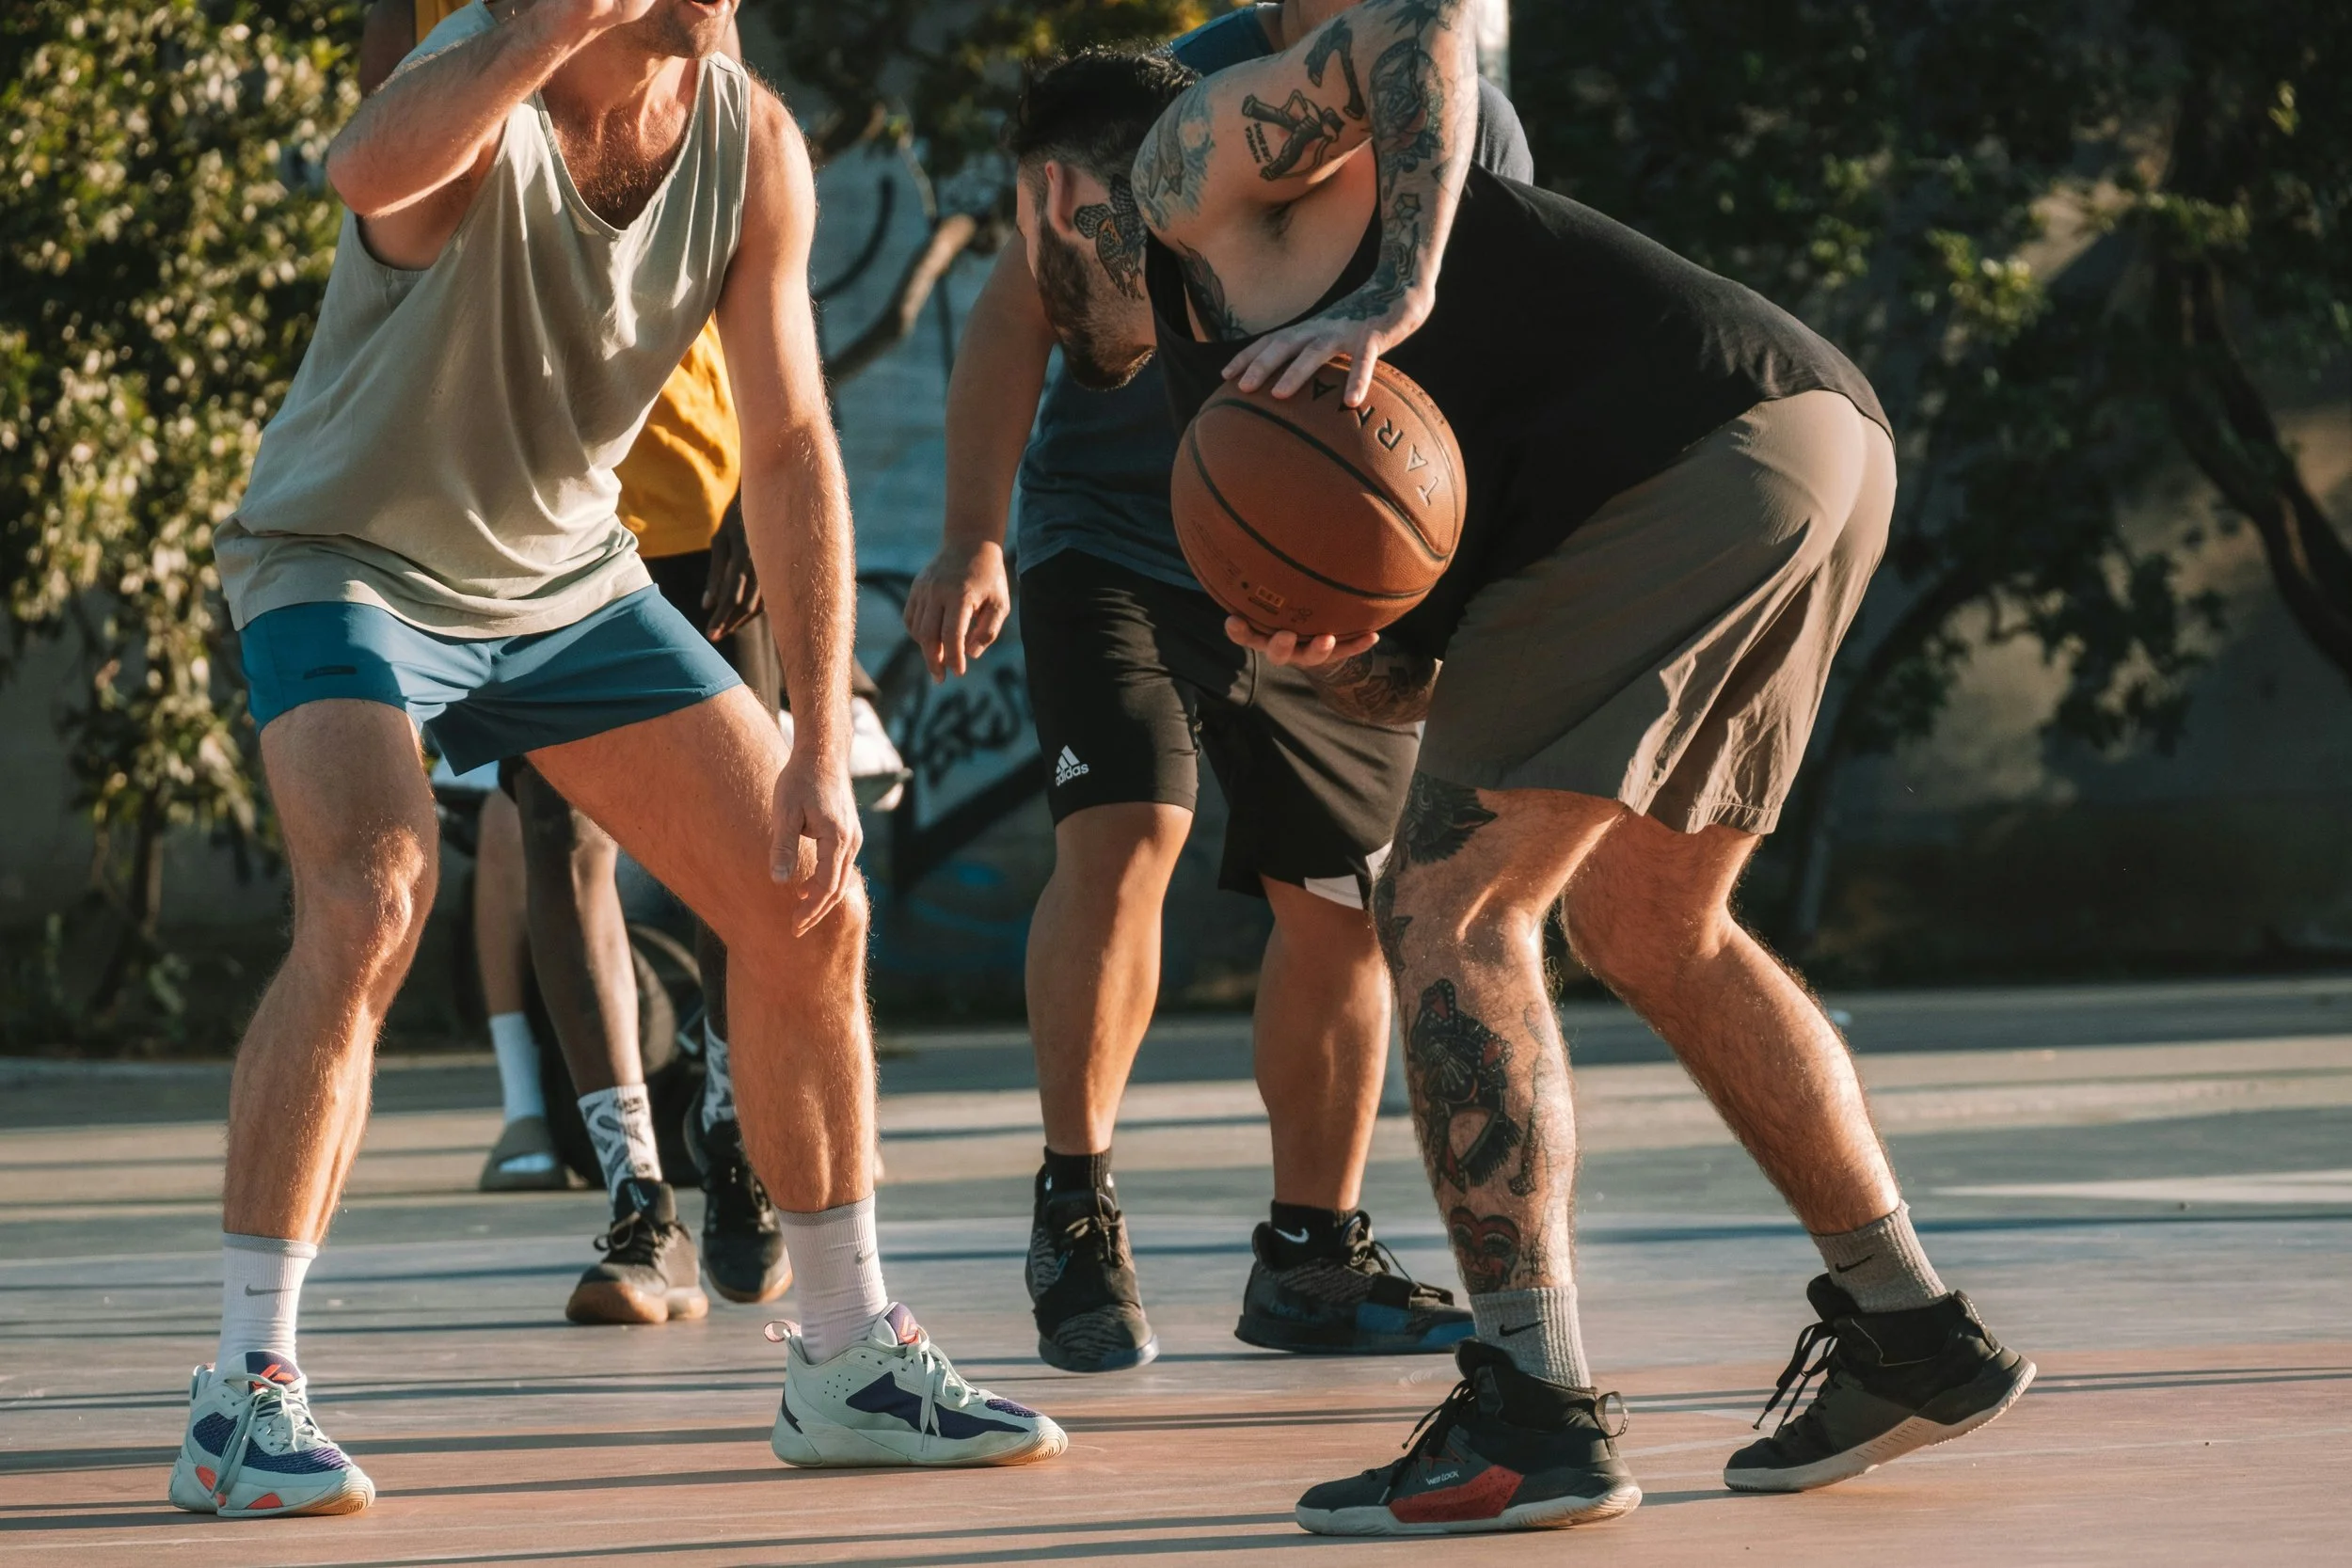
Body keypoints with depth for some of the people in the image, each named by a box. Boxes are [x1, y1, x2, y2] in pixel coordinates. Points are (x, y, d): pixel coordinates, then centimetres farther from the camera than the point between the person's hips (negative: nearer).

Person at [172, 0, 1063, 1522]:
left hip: (567, 575, 6)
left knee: (809, 910, 2)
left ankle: (852, 1360, 17)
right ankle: (245, 1393, -22)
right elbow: (370, 169, -55)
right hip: (354, 563, -6)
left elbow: (790, 444, -6)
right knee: (370, 906, -30)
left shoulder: (752, 145, -10)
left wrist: (823, 747, -11)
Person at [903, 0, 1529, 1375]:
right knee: (1122, 836, -21)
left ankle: (1313, 1255, 19)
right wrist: (974, 540, -24)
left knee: (1342, 912, 4)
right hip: (1117, 543, -4)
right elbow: (1022, 308, -14)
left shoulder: (1475, 136, -7)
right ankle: (1077, 1208, -7)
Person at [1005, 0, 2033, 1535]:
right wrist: (1322, 653, 2)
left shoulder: (1181, 163, 9)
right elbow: (1415, 675, 24)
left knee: (1451, 906, -7)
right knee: (1644, 921, 25)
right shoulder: (1213, 371, 32)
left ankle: (1538, 1413, -11)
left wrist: (1394, 296, -18)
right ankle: (1913, 1332, 28)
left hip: (1701, 446, -10)